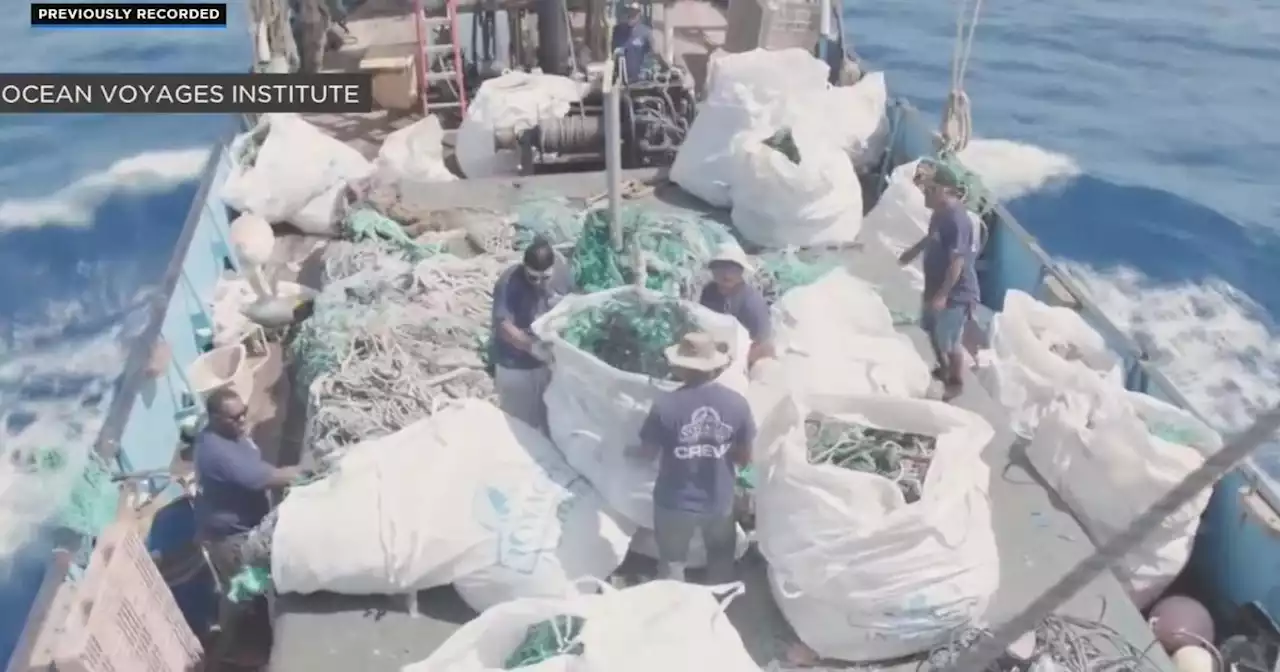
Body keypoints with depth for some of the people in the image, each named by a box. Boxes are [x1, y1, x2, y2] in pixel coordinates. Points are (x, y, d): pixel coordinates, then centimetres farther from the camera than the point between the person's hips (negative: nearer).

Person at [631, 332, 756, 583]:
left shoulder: (665, 406, -22)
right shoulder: (737, 403, -14)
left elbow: (647, 454, -10)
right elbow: (745, 459, -4)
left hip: (675, 504, -2)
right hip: (720, 502, 2)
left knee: (672, 564, 21)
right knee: (722, 563, 27)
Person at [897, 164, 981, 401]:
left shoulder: (957, 220, -29)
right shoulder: (940, 212, 0)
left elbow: (957, 261, -29)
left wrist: (943, 294, -28)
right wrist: (913, 251, 29)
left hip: (955, 292, -9)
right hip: (935, 286, 9)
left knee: (951, 341, 6)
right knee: (933, 330, 24)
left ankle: (957, 382, 28)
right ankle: (943, 369, 46)